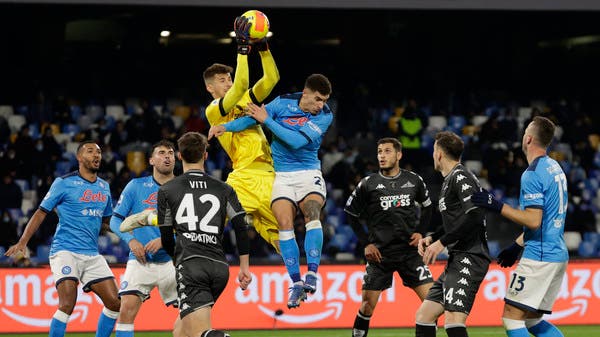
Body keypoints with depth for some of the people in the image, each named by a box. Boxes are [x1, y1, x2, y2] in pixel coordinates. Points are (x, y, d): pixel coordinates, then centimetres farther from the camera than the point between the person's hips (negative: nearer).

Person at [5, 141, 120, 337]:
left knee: (114, 303, -1)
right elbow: (41, 212, -1)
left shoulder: (104, 187, 15)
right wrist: (23, 242, -9)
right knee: (67, 305, -20)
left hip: (92, 254, 6)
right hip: (65, 252, -6)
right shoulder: (64, 183, -2)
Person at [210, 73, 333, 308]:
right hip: (282, 176, 1)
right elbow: (253, 117, 2)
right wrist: (225, 127, -12)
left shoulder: (325, 116, -8)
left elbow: (297, 141, -18)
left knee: (312, 214, -28)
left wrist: (267, 120, -16)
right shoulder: (284, 103, -2)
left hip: (308, 173, -1)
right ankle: (296, 283, -9)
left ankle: (312, 274, -28)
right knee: (284, 224, -15)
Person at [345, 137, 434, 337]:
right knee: (367, 305, -3)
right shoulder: (368, 184, -2)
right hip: (380, 253, -1)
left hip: (409, 251, 1)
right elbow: (351, 214, 7)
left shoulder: (414, 180, 3)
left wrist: (421, 232, 6)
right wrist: (366, 243, 0)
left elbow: (427, 206, 20)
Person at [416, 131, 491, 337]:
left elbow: (475, 216, -21)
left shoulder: (460, 177, -8)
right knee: (423, 316, 10)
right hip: (456, 260, 10)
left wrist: (442, 242, -17)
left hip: (469, 258, -10)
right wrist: (431, 238, 15)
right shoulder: (449, 180, 22)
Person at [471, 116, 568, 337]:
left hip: (539, 257, -9)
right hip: (558, 255, 9)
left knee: (512, 317, -6)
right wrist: (517, 246, 26)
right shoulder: (554, 168, 15)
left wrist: (497, 206, -17)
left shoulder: (532, 175, -15)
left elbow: (534, 221, -21)